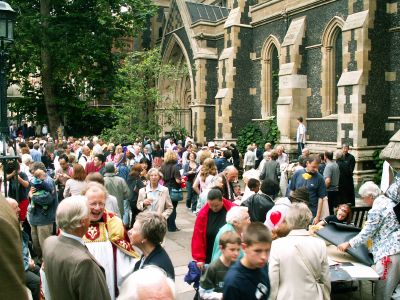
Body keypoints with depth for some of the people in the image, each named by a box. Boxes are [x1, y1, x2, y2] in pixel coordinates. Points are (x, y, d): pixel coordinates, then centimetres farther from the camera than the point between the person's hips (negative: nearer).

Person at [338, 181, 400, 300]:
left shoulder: (376, 209, -15)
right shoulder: (386, 200, 7)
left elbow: (367, 233, -12)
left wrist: (348, 244, -5)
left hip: (390, 250, -9)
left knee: (383, 288, -1)